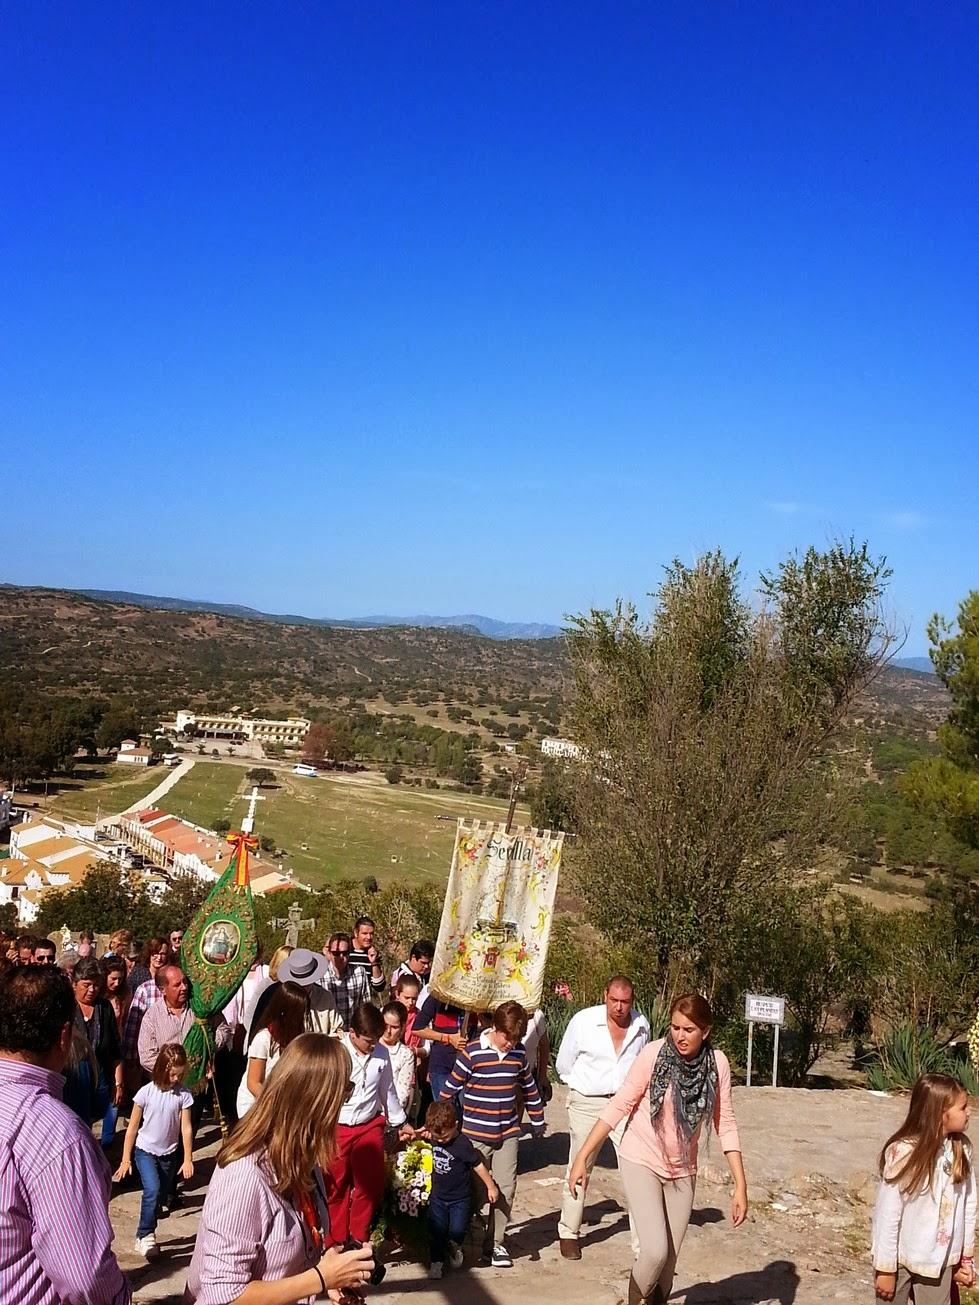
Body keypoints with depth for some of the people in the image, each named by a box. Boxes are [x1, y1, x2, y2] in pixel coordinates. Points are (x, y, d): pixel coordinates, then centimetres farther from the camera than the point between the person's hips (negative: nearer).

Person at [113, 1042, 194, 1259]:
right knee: (152, 1190, -22)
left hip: (169, 1154, 3)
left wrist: (188, 1159, -7)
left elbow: (186, 1128, -6)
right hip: (145, 1150, -3)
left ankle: (144, 1238, 26)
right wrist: (125, 1159, -5)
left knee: (162, 1197, 9)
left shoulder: (183, 1095, -10)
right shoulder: (146, 1092, -14)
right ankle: (145, 1236, -11)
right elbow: (133, 1127, -6)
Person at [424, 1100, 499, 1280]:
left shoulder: (462, 1144, -24)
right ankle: (436, 1261, 21)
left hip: (460, 1198, -4)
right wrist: (425, 1132, 0)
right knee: (436, 1231, 3)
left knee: (457, 1230, -6)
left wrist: (491, 1186, -7)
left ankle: (454, 1248, 26)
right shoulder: (435, 1138, -7)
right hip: (438, 1195, 4)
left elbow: (478, 1165, -14)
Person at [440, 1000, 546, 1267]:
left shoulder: (519, 1054, 1)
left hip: (508, 1134, 4)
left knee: (506, 1188, 1)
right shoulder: (472, 1054, -15)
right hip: (475, 1135, -3)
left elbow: (529, 1088, 16)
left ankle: (497, 1241, 17)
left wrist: (537, 1120, 23)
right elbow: (450, 1089, -7)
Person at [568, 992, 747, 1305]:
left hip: (682, 1170, 4)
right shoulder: (654, 1053, -20)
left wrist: (740, 1185, -7)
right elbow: (619, 1105, -15)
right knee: (655, 1251, -16)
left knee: (669, 1259, 9)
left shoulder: (717, 1063, -10)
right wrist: (582, 1158, -16)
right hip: (641, 1162, -3)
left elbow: (725, 1124, -4)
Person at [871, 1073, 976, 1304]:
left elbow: (968, 1205, 4)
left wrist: (967, 1257, 9)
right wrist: (885, 1268, -11)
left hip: (940, 1259, 4)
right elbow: (887, 1213, -16)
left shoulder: (962, 1149, -7)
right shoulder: (903, 1152, -22)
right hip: (900, 1257, -4)